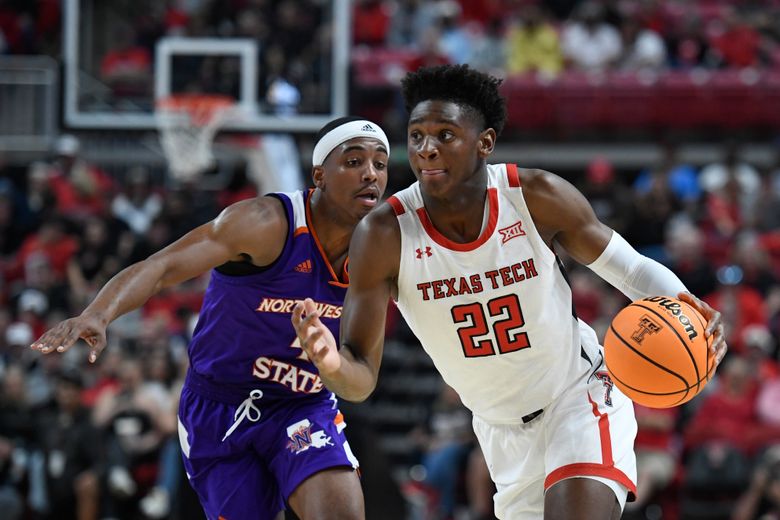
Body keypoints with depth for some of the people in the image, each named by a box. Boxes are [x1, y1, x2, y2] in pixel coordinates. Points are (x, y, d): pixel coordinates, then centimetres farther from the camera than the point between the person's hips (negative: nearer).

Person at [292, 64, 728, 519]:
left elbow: (628, 267, -4)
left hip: (581, 397, -2)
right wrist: (332, 365, -45)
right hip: (502, 429, 2)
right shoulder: (384, 237, -20)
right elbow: (361, 381, -20)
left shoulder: (537, 197, -19)